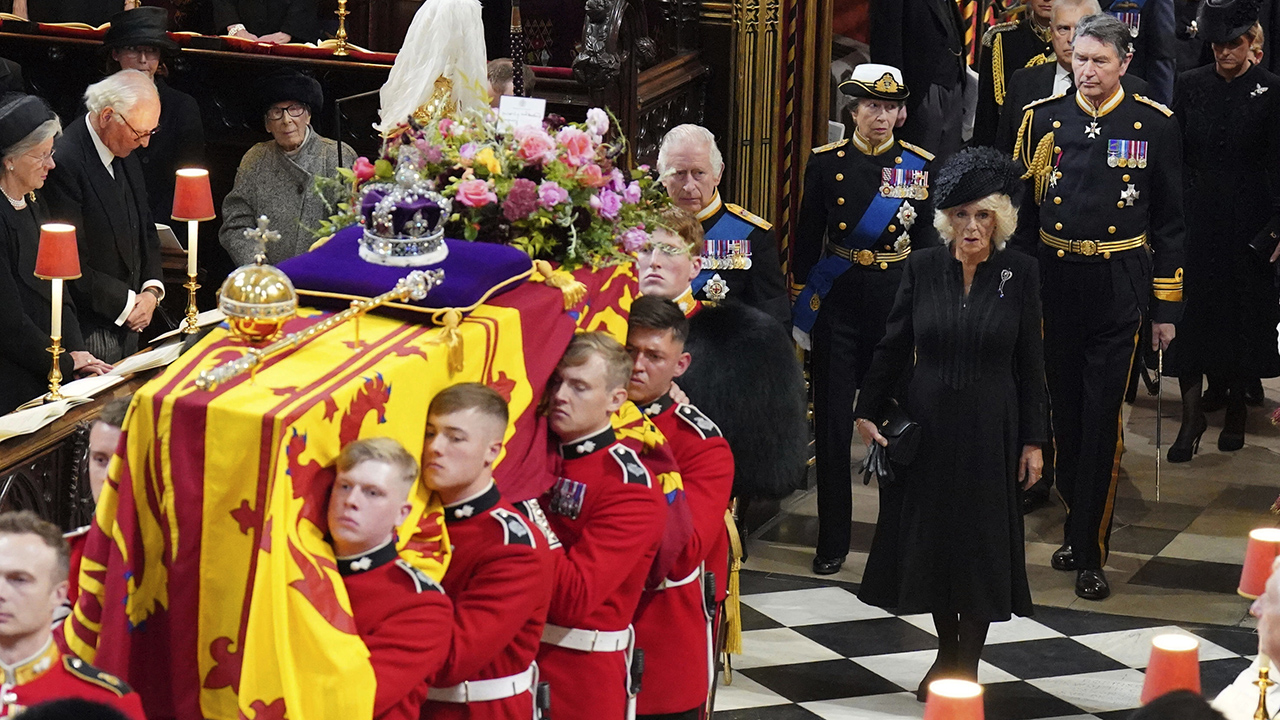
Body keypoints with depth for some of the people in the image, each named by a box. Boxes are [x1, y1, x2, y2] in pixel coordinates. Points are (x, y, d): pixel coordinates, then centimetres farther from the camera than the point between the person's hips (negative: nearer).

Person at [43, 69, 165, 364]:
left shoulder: (127, 158, 8)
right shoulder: (64, 162, -20)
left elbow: (146, 230, 19)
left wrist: (152, 290, 1)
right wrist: (126, 303, -13)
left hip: (129, 325, 8)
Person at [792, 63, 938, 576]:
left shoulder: (919, 165, 2)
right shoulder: (826, 162, 1)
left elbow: (928, 242, 6)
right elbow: (807, 240, 5)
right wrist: (803, 300, 4)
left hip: (897, 301, 0)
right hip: (839, 304, 0)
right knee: (833, 424, 2)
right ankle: (833, 542, 12)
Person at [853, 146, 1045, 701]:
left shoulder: (1020, 272, -5)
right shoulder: (923, 267, -3)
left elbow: (1030, 362, -2)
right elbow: (893, 346, 3)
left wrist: (1033, 440, -3)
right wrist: (868, 411, -1)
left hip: (989, 429, -1)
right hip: (927, 423, 2)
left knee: (981, 544, 5)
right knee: (931, 536, 10)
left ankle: (968, 665, 18)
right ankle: (946, 654, 27)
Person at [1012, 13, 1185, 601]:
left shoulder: (1154, 124, -1)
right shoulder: (1042, 118, 4)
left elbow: (1170, 222, 3)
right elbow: (1021, 213, 9)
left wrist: (1166, 307, 2)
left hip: (1118, 290, -2)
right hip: (1053, 283, 3)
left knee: (1102, 420, -5)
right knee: (1065, 414, 11)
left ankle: (1090, 553, 0)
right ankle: (1079, 524, 28)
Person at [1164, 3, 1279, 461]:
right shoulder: (1190, 86, 3)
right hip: (1195, 217, 2)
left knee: (1243, 311, 8)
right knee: (1191, 311, -1)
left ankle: (1236, 408, 25)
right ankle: (1192, 416, 4)